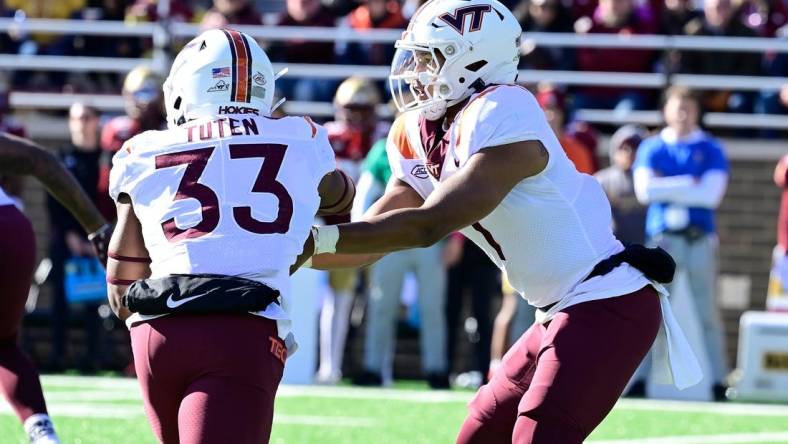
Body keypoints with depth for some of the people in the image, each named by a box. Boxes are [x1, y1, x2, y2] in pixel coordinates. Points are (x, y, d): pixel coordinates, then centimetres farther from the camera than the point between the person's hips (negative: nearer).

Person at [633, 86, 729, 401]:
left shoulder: (711, 150, 8)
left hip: (700, 239, 0)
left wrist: (667, 188, -4)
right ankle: (639, 378, -2)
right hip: (662, 238, 1)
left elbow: (711, 195, -5)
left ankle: (718, 381, -2)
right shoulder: (651, 148, 11)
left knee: (707, 312, -3)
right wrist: (689, 184, -5)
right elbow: (644, 191, -4)